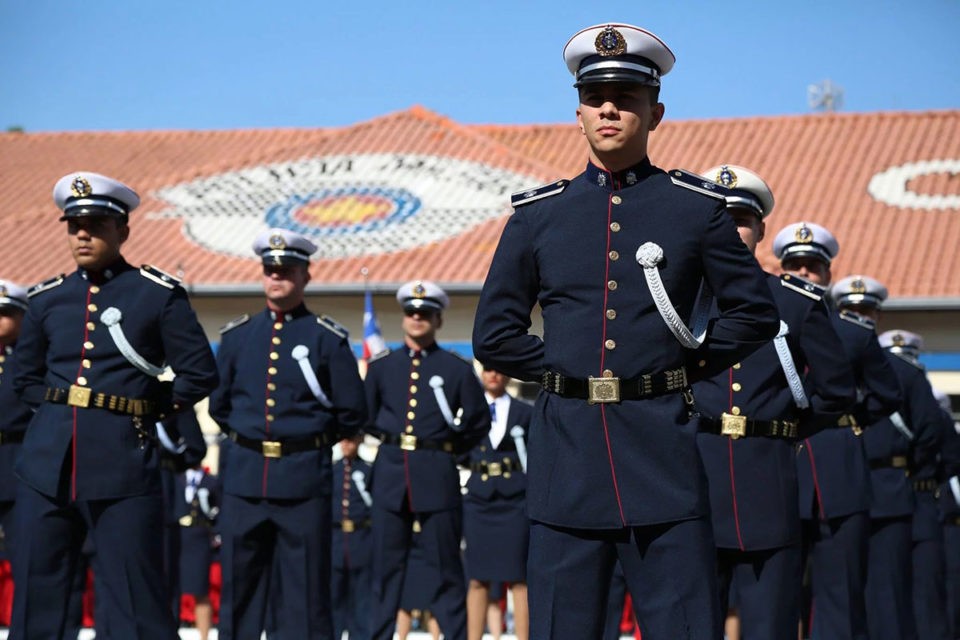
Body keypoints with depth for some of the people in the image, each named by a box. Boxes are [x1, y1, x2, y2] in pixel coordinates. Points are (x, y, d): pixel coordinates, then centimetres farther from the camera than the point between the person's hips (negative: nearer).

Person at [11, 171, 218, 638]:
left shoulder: (159, 294, 0)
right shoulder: (47, 299, 12)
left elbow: (200, 373, 0)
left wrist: (146, 412, 1)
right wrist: (62, 412, 12)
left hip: (124, 465, -4)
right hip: (47, 464, 4)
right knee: (35, 599, 8)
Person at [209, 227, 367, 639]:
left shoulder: (327, 338, 1)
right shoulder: (236, 335, 10)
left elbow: (352, 414, 2)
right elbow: (219, 404, 19)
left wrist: (312, 441, 6)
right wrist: (245, 438, 12)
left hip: (304, 481, -3)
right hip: (243, 478, 3)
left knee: (306, 590, 1)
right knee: (239, 588, 7)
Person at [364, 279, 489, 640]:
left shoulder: (457, 369, 5)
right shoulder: (381, 366, 10)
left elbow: (479, 422, 8)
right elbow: (366, 417, 18)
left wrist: (448, 449, 6)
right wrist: (392, 440, 11)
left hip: (437, 475, -2)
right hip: (390, 474, 2)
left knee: (446, 566, 1)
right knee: (386, 565, 5)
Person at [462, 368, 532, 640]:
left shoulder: (524, 412, 7)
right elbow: (462, 456, 10)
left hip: (514, 497, -1)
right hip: (479, 497, 1)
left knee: (518, 577, -3)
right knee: (477, 578, 1)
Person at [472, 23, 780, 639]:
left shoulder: (698, 207, 6)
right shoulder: (537, 214, 9)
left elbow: (755, 314, 10)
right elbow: (495, 334, 13)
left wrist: (688, 366, 3)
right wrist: (567, 368, 5)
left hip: (662, 446, -1)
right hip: (566, 454, 1)